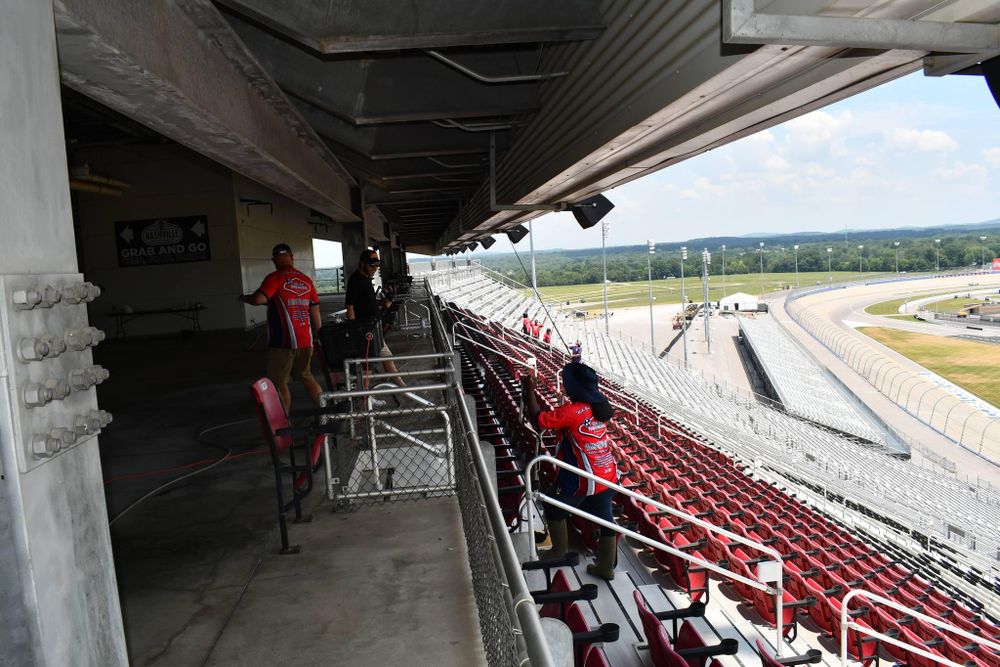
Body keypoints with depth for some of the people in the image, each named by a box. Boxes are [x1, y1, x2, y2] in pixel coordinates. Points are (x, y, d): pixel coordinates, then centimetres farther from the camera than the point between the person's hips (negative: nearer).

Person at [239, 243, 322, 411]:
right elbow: (315, 312, 13)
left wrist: (243, 298, -2)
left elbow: (259, 299, -23)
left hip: (282, 342, -6)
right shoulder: (306, 280, 9)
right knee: (305, 376, 21)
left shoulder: (275, 278, -9)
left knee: (279, 383, 3)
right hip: (305, 341, 6)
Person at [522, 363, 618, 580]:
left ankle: (559, 551, 34)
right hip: (608, 476, 7)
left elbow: (539, 420, -17)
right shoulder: (599, 406, 2)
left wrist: (530, 391, -6)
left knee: (554, 511, 17)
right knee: (605, 519, 16)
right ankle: (606, 567, 27)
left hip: (581, 480, -7)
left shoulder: (572, 411, -23)